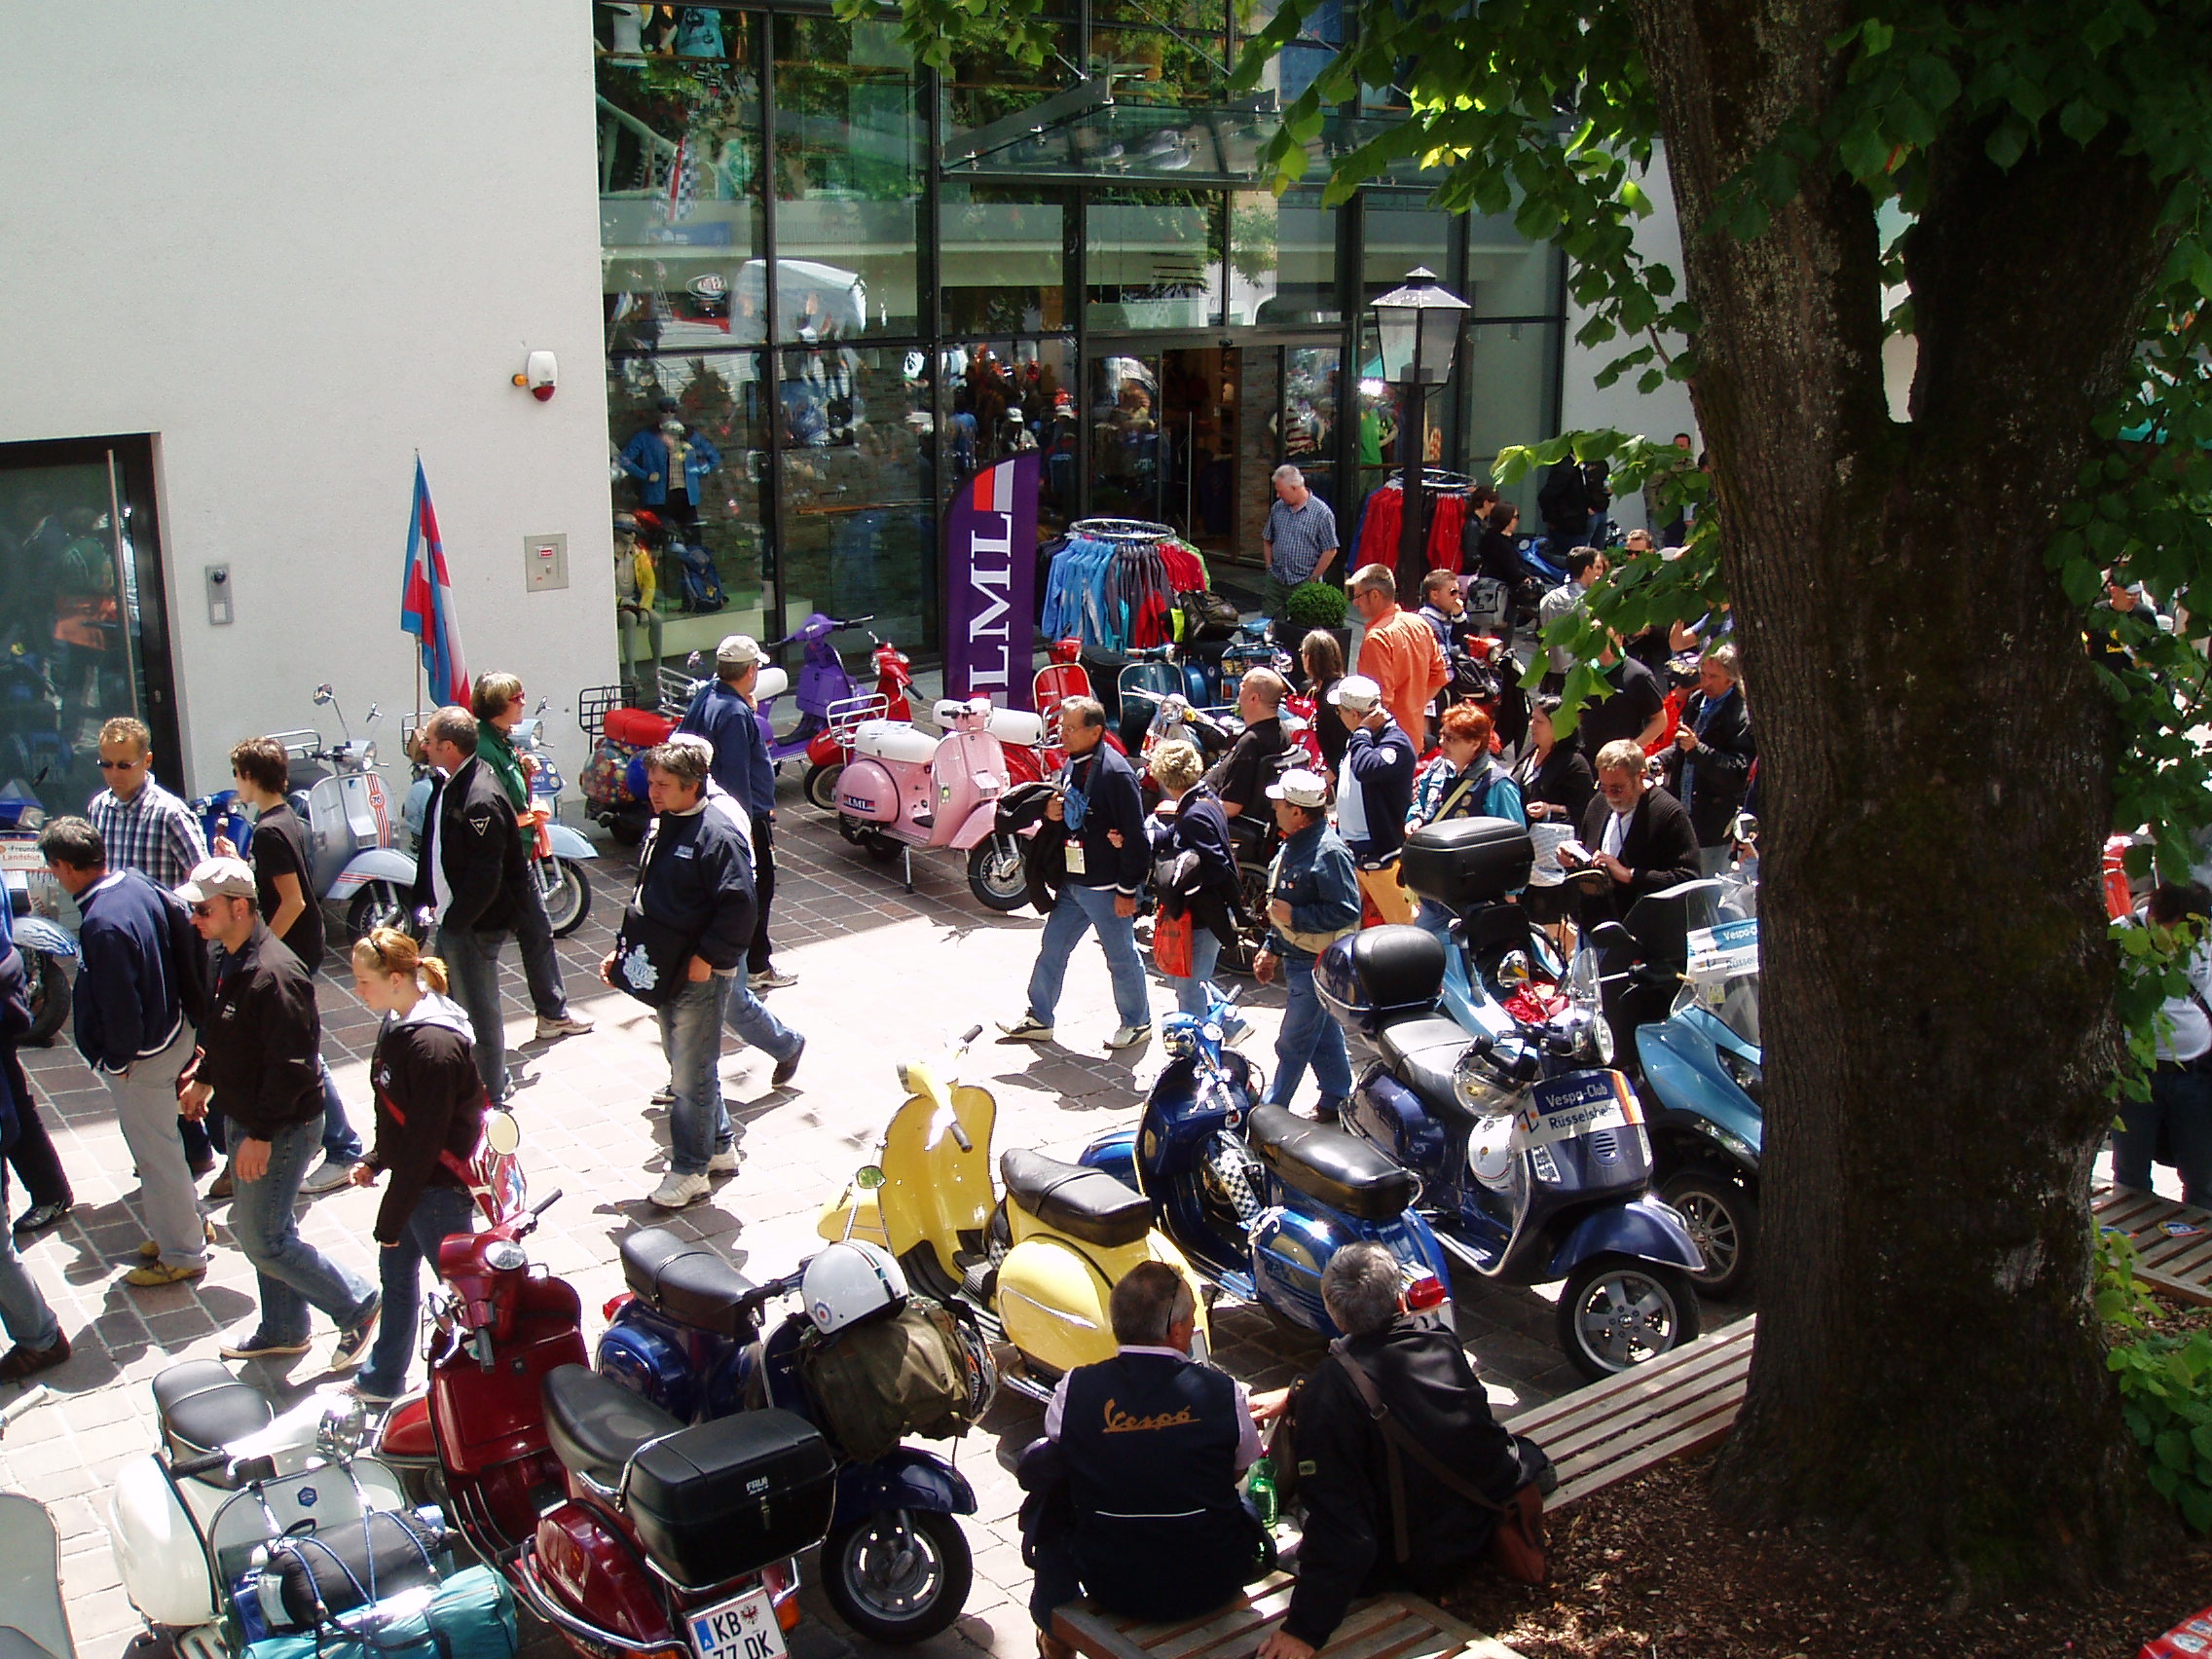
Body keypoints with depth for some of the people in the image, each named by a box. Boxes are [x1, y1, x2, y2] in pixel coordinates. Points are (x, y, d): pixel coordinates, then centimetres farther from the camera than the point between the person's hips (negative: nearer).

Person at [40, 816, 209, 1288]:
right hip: (171, 1032, 9)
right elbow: (180, 952, 8)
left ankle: (181, 1255, 22)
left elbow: (119, 1005, -25)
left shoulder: (103, 924, -30)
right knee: (158, 1144, 25)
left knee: (155, 1153, 8)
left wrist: (117, 1061, -10)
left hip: (142, 1055, -9)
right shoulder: (139, 886, -3)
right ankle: (187, 1222, 42)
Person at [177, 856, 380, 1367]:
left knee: (263, 1240, -2)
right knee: (256, 1226, 20)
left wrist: (261, 1135, -25)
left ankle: (355, 1305, 14)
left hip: (282, 1128, -10)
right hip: (247, 1119, 10)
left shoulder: (273, 975, -28)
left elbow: (291, 1065, -28)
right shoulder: (233, 960, 3)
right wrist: (205, 1077, 23)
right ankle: (283, 1330, 36)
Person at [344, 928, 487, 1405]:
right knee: (394, 1272, 23)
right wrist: (375, 1161, 8)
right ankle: (382, 1381, 41)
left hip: (440, 1186, -10)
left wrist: (391, 1219, -20)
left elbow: (424, 1140, -26)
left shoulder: (434, 1047, -29)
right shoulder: (397, 1024, 1)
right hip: (411, 1174, 10)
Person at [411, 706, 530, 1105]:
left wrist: (452, 922, -18)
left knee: (479, 1010, 4)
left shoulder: (482, 800, -26)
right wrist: (426, 901, 10)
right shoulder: (447, 783, 4)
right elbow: (431, 847, 15)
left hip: (473, 924, -10)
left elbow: (484, 877, -25)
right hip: (450, 916, 10)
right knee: (455, 1002, 21)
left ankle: (491, 1094, 20)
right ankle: (495, 1079, 36)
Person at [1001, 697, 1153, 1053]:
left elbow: (1135, 835, -20)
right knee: (1052, 949, 15)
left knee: (1121, 957, 7)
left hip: (1106, 887, -9)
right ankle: (1038, 1019, 28)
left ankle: (1138, 1024, 24)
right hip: (1072, 882, 9)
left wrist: (1127, 890, -19)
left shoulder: (1115, 772, -21)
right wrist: (1051, 810, -3)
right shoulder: (1073, 763, 7)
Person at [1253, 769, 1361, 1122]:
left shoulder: (1328, 853, -23)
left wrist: (1294, 916, -23)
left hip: (1317, 963, -10)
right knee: (1324, 1036, 19)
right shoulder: (1293, 846, 9)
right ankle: (1336, 1102, 31)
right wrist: (1271, 948, 20)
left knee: (1294, 1043, 0)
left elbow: (1346, 911, -26)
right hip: (1296, 957, 10)